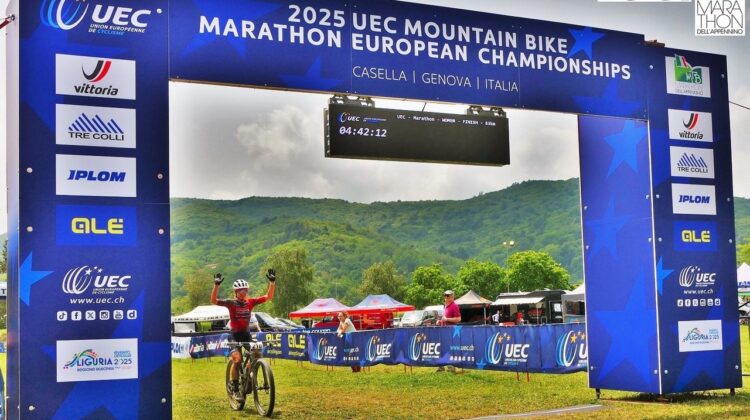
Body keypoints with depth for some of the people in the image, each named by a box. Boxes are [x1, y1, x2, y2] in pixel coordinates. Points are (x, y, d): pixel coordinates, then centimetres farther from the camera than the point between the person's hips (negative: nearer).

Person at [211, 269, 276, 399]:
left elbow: (268, 297, -4)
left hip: (246, 334, 4)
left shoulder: (250, 302, -1)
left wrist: (272, 282, -16)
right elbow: (213, 301, -23)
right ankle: (235, 388, -5)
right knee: (237, 359, -19)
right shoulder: (231, 303, -10)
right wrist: (216, 285, -36)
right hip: (234, 335, -4)